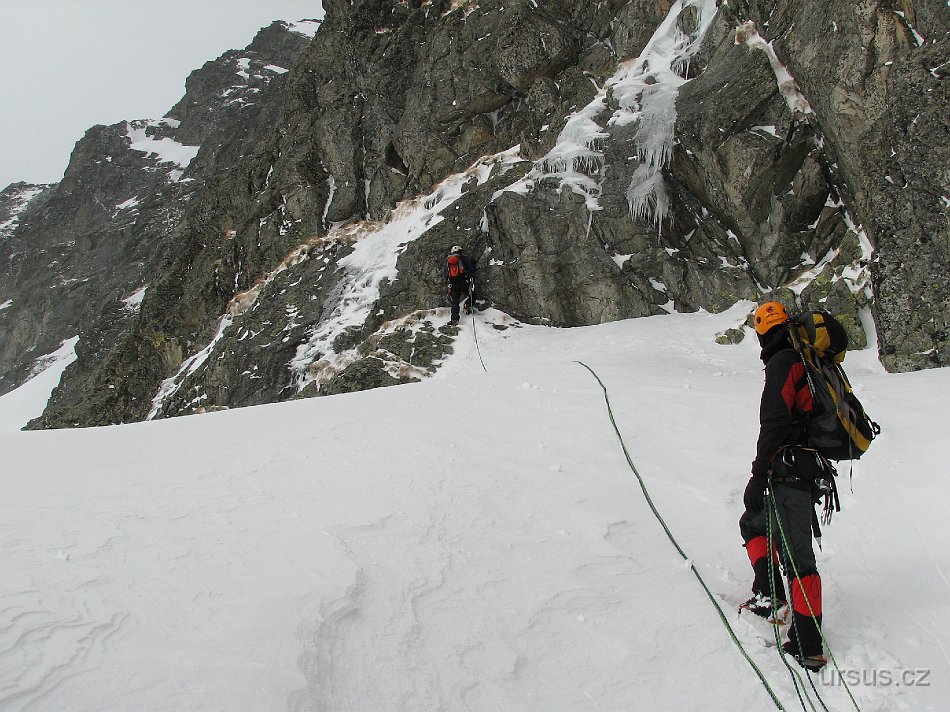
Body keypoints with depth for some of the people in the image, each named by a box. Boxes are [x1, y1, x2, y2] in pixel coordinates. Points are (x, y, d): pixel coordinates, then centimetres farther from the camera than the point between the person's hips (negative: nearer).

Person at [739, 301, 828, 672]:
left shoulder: (783, 362, -10)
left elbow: (774, 424, -20)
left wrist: (758, 477, -19)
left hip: (789, 471, -9)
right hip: (814, 470, 9)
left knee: (796, 556, -6)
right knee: (753, 523, 20)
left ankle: (809, 647, -3)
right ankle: (770, 595, 16)